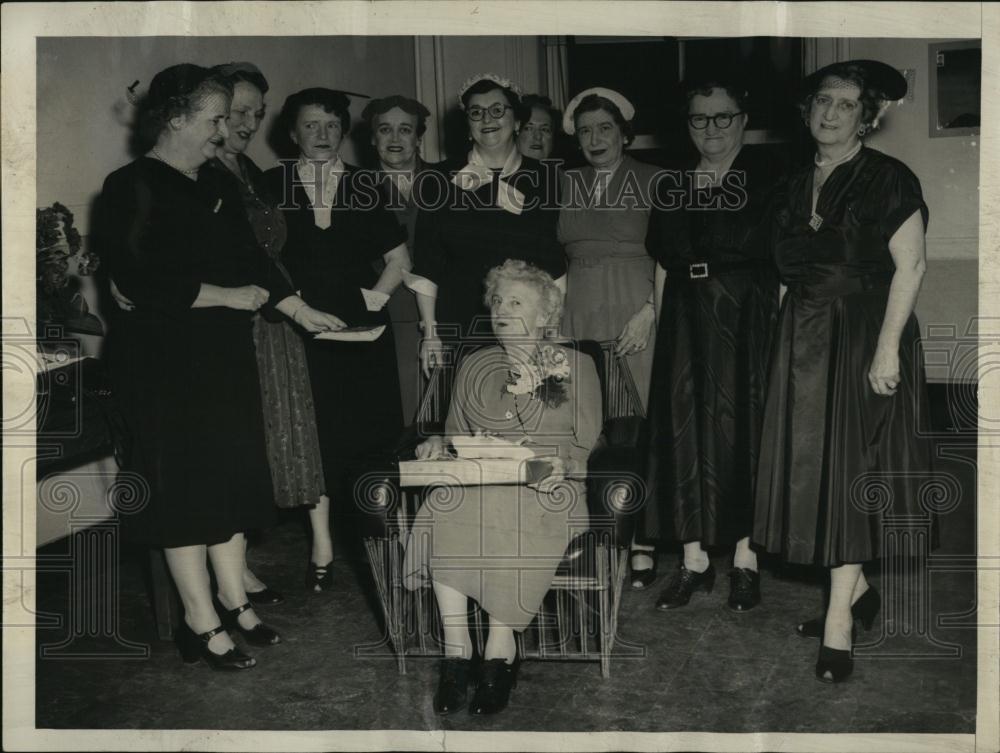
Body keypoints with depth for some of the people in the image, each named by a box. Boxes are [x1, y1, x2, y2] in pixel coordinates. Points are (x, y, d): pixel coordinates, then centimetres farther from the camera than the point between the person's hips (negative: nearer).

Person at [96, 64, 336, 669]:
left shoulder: (216, 187, 12)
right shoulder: (131, 188, -11)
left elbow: (252, 260, 14)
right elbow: (143, 283, -20)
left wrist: (302, 311, 6)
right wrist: (228, 295, -16)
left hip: (225, 357, 8)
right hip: (164, 363, -7)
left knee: (232, 476, 12)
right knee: (184, 484, 0)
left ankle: (235, 603, 26)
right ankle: (202, 624, 12)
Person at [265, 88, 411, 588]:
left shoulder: (363, 187, 9)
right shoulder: (272, 186, 3)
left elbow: (398, 255, 12)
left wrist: (378, 295, 0)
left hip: (361, 328, 2)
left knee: (366, 430, 4)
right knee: (315, 431, -2)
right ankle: (322, 544, 6)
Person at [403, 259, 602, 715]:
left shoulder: (576, 366, 12)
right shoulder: (472, 366, 21)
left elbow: (586, 442, 5)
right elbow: (456, 431, 21)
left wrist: (559, 462, -15)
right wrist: (439, 444, -2)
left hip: (547, 489, -2)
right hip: (476, 483, 3)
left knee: (513, 517, -37)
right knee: (441, 513, -31)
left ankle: (499, 649, -26)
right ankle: (456, 647, -27)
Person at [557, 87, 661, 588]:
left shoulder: (651, 182, 2)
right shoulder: (565, 185, 13)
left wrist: (649, 311, -13)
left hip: (635, 312, -3)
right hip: (577, 313, 4)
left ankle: (640, 543, 5)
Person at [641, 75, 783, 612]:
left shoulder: (768, 177, 1)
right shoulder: (672, 188, 14)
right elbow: (663, 269, 14)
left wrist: (782, 328, -13)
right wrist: (663, 329, 5)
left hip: (749, 321, -4)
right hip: (686, 325, 4)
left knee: (744, 430, 0)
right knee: (685, 431, 3)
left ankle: (746, 558, 12)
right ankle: (693, 561, 12)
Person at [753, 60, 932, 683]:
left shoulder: (888, 179, -6)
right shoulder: (796, 187, 12)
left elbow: (911, 265, -12)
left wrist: (887, 347, -19)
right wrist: (788, 331, 7)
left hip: (863, 339, -6)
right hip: (804, 340, 6)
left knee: (846, 470, -5)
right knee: (810, 466, 7)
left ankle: (840, 623, 2)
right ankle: (857, 590, 24)